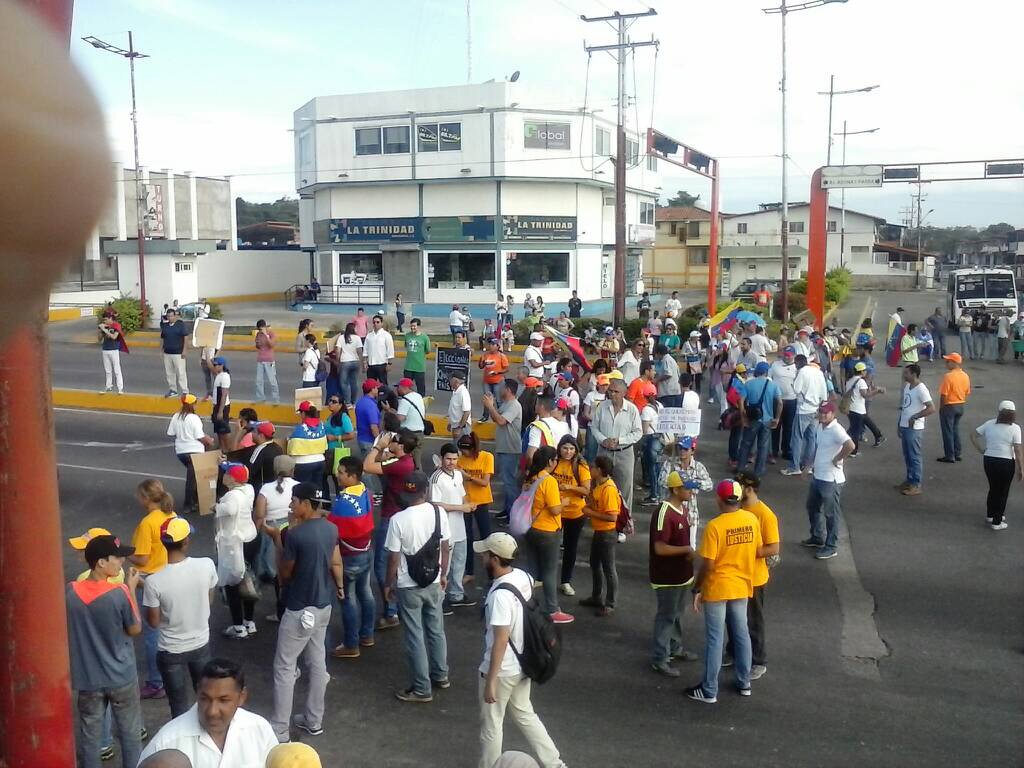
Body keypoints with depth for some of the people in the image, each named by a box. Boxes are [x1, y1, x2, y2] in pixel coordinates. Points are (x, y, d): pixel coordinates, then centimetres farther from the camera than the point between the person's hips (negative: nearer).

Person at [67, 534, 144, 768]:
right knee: (130, 733, 16)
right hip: (122, 677, -3)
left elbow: (67, 629, 2)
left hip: (87, 678, 3)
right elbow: (135, 629, -8)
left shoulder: (70, 592, -12)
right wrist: (132, 589, -5)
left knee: (89, 734, 19)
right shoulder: (120, 593, -23)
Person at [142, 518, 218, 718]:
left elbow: (153, 622, -11)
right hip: (201, 644, 3)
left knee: (179, 706, 16)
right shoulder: (207, 565, -19)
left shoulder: (154, 581, -25)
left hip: (171, 651, -3)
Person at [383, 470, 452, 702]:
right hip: (434, 583, 4)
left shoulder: (399, 519, -19)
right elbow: (446, 548, 1)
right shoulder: (439, 512, -8)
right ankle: (440, 675, 35)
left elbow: (394, 557, -14)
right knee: (436, 630, 21)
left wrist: (389, 583, 1)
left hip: (409, 586, -4)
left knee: (415, 637, 6)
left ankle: (422, 689, 14)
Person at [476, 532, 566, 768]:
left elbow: (500, 641, -26)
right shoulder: (524, 577, -4)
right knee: (524, 714, 25)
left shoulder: (500, 595, -29)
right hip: (522, 663, 8)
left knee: (491, 723, 13)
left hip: (502, 670, -8)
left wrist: (490, 680, -19)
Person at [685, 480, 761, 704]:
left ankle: (709, 690, 12)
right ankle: (744, 683, 30)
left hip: (717, 588, -5)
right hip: (742, 586, 5)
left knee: (715, 639, 3)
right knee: (741, 634, 18)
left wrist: (696, 589, -8)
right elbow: (758, 552, 7)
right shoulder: (752, 520, -4)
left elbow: (708, 564, -20)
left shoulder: (714, 526, -22)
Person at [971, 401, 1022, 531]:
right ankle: (997, 522, 15)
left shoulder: (990, 424, 0)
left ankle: (990, 515, 38)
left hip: (988, 460, 4)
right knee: (1003, 492, 10)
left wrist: (982, 451, 7)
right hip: (1006, 463, -4)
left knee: (993, 488, 23)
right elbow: (1018, 451, -13)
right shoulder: (1015, 428, -11)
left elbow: (973, 436, 3)